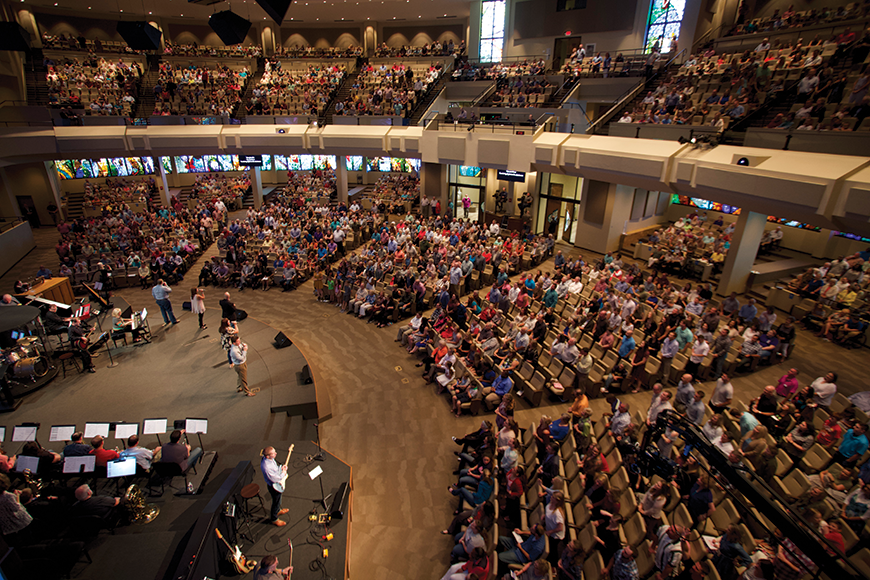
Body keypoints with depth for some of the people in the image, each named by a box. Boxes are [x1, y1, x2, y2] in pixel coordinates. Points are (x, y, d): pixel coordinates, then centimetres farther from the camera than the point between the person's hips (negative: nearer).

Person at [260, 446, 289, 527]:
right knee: (276, 501, 16)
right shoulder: (266, 467, -41)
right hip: (274, 486, -8)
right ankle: (274, 519, 41)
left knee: (278, 499, 32)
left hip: (278, 484, 8)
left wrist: (281, 468, -9)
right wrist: (283, 473, -17)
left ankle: (278, 510, 58)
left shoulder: (269, 458, -15)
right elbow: (275, 479, -31)